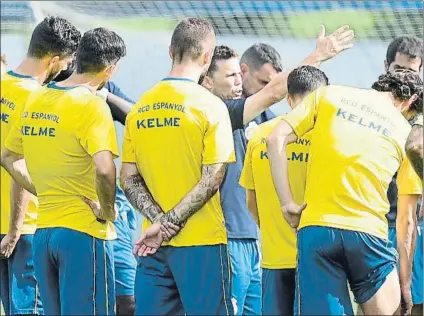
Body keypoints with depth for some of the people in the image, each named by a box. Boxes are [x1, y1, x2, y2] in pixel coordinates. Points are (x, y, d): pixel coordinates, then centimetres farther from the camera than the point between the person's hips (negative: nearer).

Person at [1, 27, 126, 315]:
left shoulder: (35, 102, 9)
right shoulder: (91, 106, -14)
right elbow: (104, 169, -28)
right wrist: (107, 212, -12)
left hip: (43, 230, 7)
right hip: (84, 232, -7)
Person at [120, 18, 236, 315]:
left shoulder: (140, 107, 7)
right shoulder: (210, 105, -8)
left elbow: (129, 181, 5)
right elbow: (212, 178, -13)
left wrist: (160, 221, -5)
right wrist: (169, 225, -11)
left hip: (154, 245, 5)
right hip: (201, 244, -5)